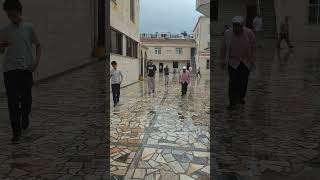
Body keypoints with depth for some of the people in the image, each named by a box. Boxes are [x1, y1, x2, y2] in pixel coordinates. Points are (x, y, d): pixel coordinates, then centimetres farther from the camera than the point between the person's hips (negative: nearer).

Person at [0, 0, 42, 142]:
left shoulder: (29, 28, 4)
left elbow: (38, 45, 10)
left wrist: (37, 61, -4)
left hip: (26, 68, 0)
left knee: (26, 98, 8)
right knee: (13, 101, -4)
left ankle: (25, 117, 39)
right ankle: (16, 131, 3)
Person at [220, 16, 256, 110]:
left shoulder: (249, 33, -8)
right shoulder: (227, 33, -7)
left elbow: (253, 47, 1)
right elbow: (223, 48, 3)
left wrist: (252, 60, 0)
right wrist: (223, 60, 5)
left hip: (246, 62, 1)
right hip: (233, 62, -1)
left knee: (244, 82, 10)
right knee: (233, 82, -9)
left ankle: (240, 98, 32)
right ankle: (233, 103, 0)